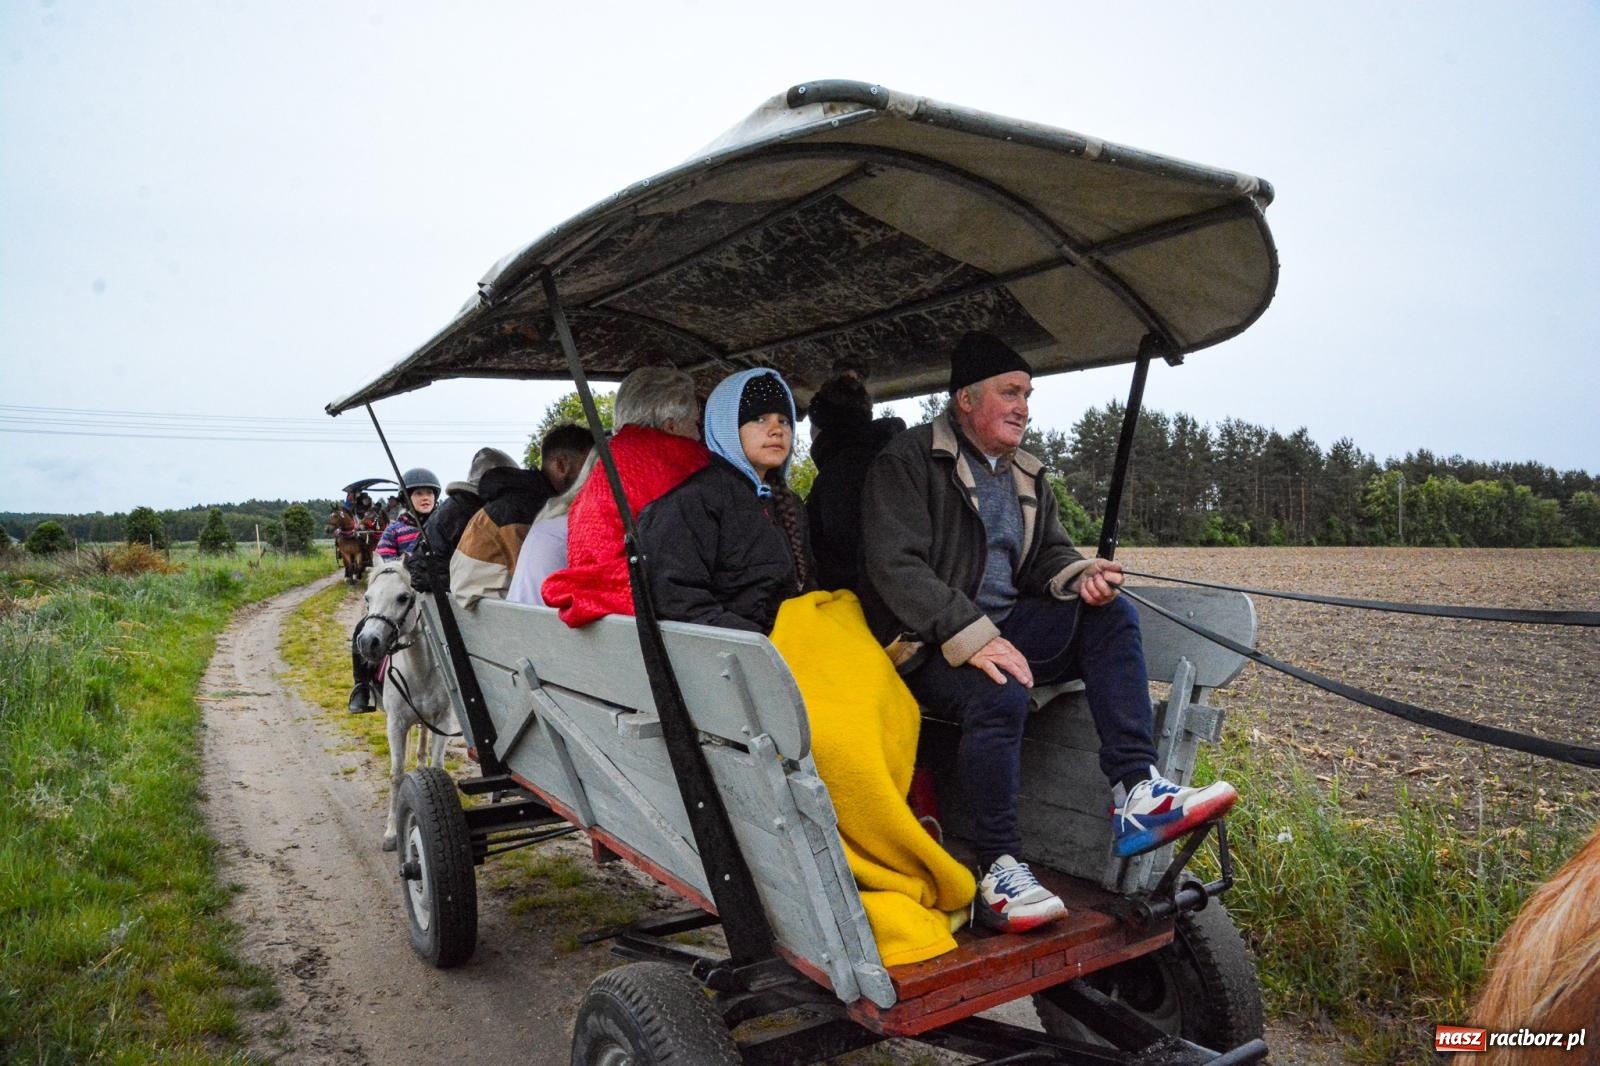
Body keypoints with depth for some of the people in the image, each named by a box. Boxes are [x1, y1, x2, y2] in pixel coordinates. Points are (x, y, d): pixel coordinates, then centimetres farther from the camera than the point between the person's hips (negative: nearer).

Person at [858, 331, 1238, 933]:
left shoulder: (1027, 477, 18)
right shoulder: (909, 461, -7)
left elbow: (1048, 554, 16)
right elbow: (895, 566, -18)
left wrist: (1079, 576, -10)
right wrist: (969, 636, -28)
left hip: (1004, 624, 7)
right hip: (928, 641, -7)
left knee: (1113, 616, -16)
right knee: (998, 695, -36)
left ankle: (1135, 792, -25)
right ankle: (997, 866, -21)